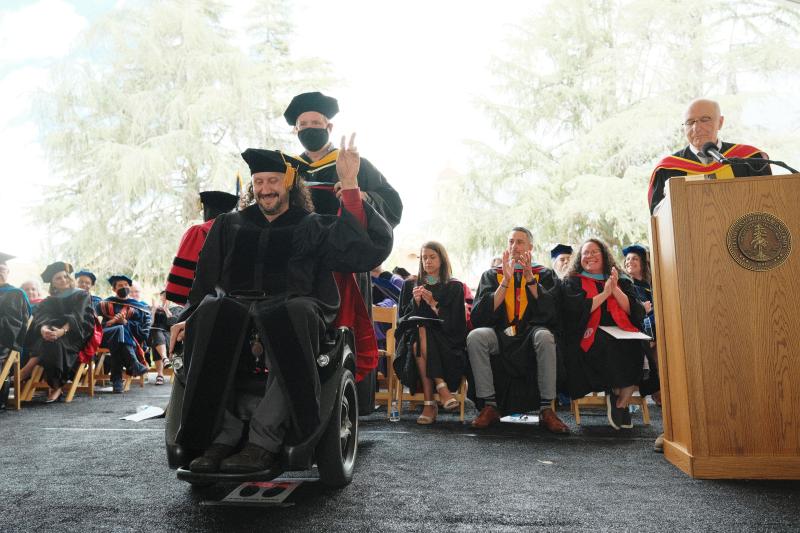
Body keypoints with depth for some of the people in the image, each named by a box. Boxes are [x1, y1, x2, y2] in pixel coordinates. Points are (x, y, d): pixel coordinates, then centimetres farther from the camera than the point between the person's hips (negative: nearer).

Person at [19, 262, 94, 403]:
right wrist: (43, 328, -29)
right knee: (45, 337, -30)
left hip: (75, 335, -4)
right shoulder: (50, 300, 18)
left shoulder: (82, 295, 6)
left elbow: (77, 316, -12)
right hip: (54, 331, 4)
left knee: (53, 341, -34)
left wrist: (63, 330, -32)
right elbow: (42, 316, -3)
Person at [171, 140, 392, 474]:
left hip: (293, 312, -2)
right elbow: (205, 281, 22)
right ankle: (223, 434, -29)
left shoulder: (314, 227, 16)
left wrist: (349, 185, -4)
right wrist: (189, 319, 3)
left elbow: (370, 249, 0)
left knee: (295, 314, -37)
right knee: (211, 313, -31)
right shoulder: (229, 226, 25)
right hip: (234, 312, 3)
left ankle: (265, 437, -33)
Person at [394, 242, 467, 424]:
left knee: (421, 334, -35)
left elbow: (454, 322, 0)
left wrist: (433, 303, -13)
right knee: (417, 338, -34)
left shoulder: (454, 287, 11)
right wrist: (415, 301, -7)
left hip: (445, 339, -2)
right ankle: (441, 387, -35)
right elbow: (403, 317, 11)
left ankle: (429, 402, -37)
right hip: (413, 334, 2)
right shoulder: (410, 285, 18)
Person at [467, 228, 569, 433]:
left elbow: (550, 311, -5)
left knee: (545, 337, -35)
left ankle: (546, 410, -25)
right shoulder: (492, 275, 14)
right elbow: (481, 315, -3)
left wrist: (529, 277, -13)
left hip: (531, 334, -1)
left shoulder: (545, 274, 13)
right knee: (475, 336, -30)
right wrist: (506, 280, -11)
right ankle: (490, 406, -22)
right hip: (500, 335, 1)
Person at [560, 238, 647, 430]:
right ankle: (616, 392, -11)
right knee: (609, 345, -35)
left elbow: (635, 311, 7)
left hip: (620, 334, 3)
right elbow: (577, 310, -5)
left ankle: (621, 402, -18)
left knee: (638, 346, -30)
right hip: (587, 339, -3)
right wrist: (604, 293, -2)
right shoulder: (572, 282, 14)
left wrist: (615, 290, -3)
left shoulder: (622, 282, 22)